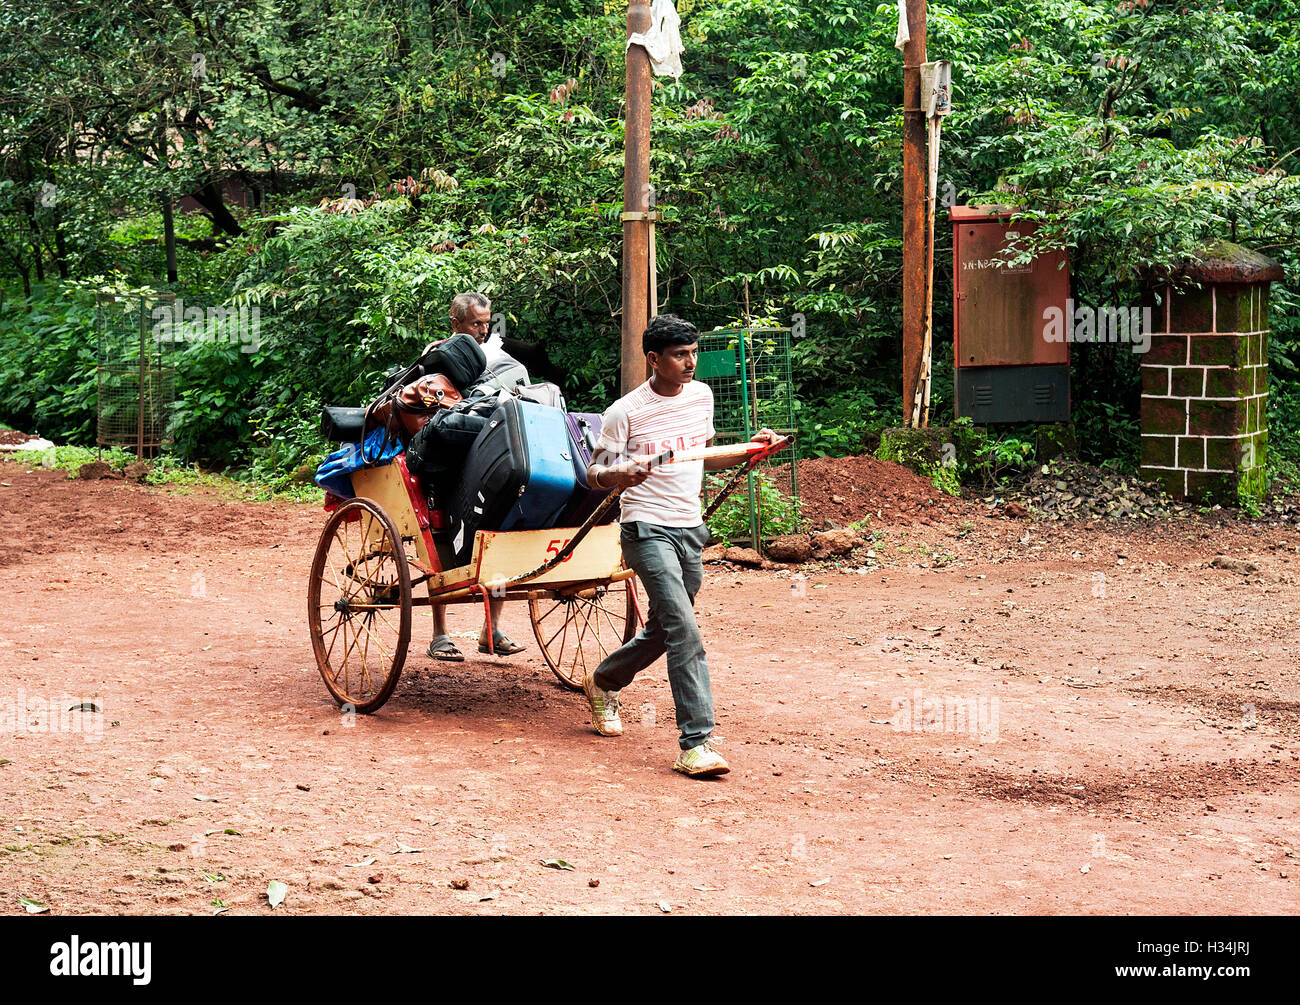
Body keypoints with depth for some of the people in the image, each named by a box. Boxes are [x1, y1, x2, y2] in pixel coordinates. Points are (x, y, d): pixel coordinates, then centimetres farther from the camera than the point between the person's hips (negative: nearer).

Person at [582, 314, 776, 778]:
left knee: (663, 630, 18)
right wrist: (619, 474, -27)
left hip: (690, 530, 7)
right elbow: (594, 473, -5)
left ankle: (604, 683, 45)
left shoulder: (701, 395, 8)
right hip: (647, 530, -7)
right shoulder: (626, 412, -10)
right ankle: (695, 744, -19)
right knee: (685, 633, -19)